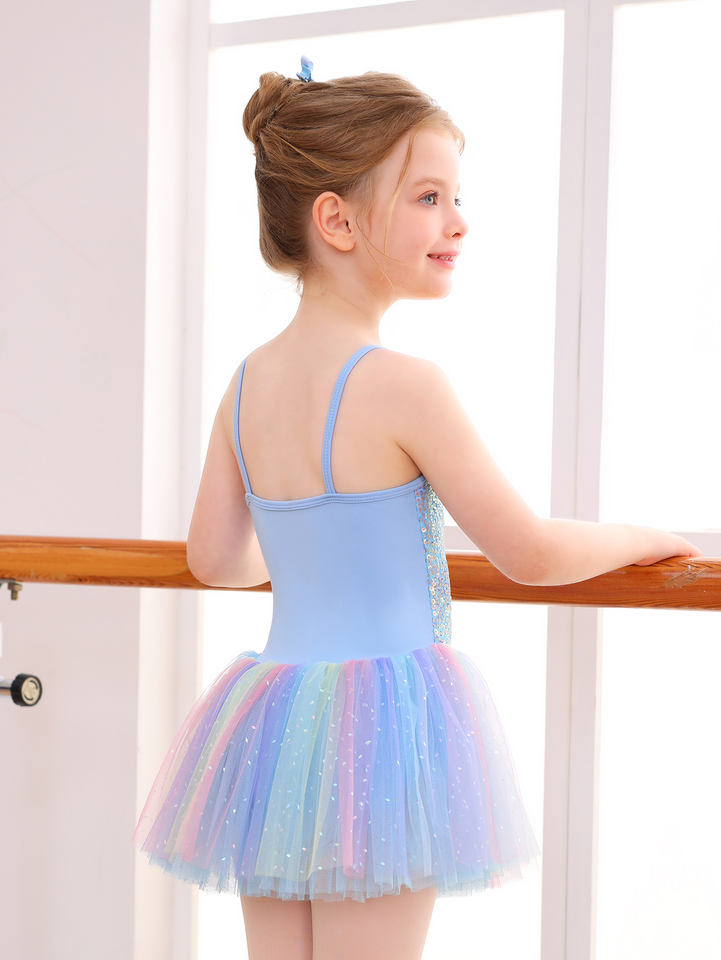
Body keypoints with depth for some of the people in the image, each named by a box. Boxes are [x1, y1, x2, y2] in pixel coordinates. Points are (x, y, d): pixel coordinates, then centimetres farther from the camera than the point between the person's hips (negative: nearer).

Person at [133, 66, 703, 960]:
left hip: (270, 716, 7)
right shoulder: (403, 386, -17)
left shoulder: (247, 383, 3)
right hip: (383, 728, -7)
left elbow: (214, 558, 14)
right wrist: (641, 538, 8)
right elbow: (530, 555, -11)